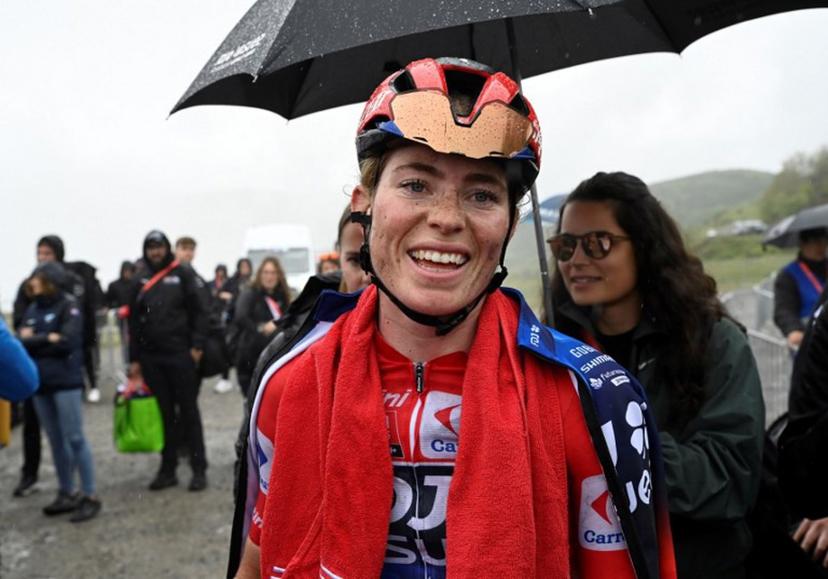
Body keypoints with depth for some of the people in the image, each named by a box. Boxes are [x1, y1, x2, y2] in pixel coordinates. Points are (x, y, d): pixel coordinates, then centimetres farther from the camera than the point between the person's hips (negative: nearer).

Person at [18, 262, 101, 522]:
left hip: (66, 382, -6)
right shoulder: (32, 309, 12)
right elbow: (21, 341, 3)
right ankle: (67, 493, 22)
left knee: (74, 439, -5)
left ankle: (90, 496, 1)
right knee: (56, 441, 12)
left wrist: (35, 341, -7)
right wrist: (48, 339, -12)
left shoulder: (68, 306, -5)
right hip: (40, 383, 6)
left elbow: (68, 342, -16)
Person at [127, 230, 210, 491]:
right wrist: (134, 359, 10)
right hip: (151, 357, 4)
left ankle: (199, 469, 8)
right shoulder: (141, 281, 12)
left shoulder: (183, 274, 1)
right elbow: (134, 322, 13)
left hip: (180, 354, -4)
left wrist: (197, 345, -10)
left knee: (188, 411, 2)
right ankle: (167, 469, 17)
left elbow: (200, 310, -3)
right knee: (163, 413, 9)